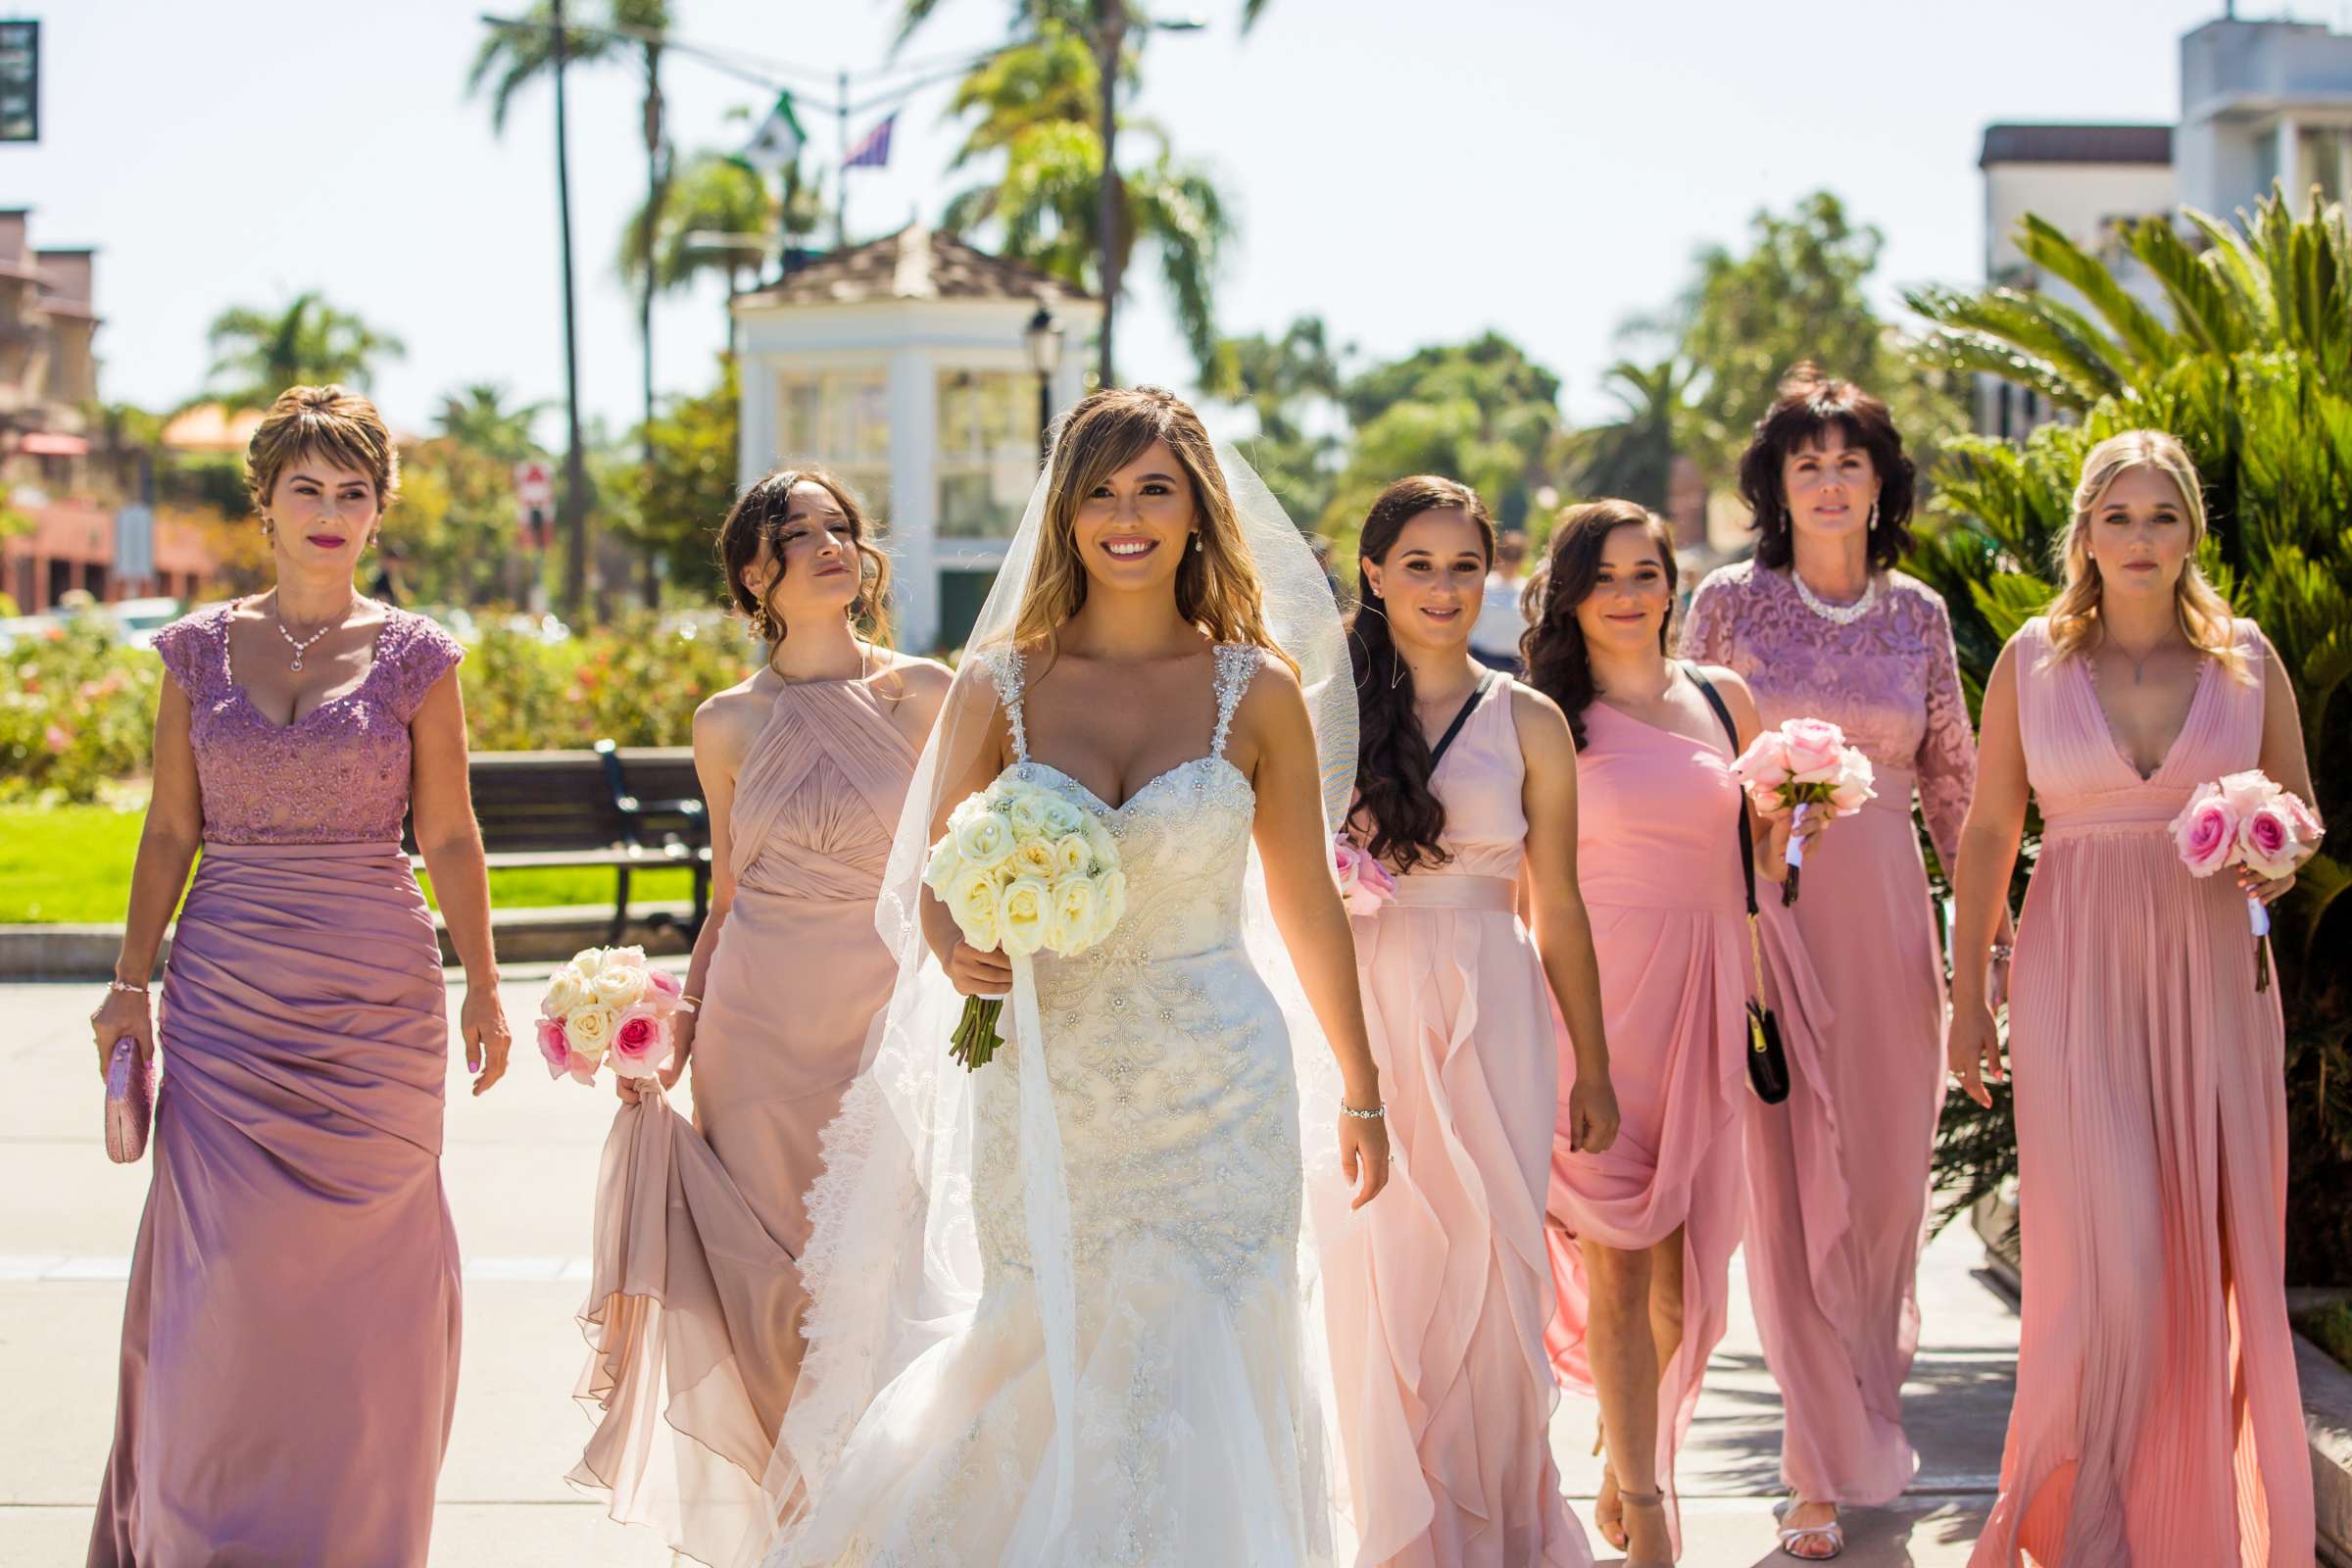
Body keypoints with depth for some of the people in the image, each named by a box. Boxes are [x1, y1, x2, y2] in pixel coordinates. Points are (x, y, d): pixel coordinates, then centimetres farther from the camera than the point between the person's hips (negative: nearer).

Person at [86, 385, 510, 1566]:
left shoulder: (414, 656, 2)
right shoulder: (200, 650, 6)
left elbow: (449, 835, 3)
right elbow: (170, 831, 8)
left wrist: (481, 985, 0)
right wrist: (130, 980, 4)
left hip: (376, 1003, -1)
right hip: (225, 1003, 1)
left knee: (363, 1278, 3)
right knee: (222, 1278, -3)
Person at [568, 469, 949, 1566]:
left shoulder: (923, 694, 1)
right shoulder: (730, 724, 5)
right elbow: (728, 899, 13)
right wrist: (676, 1020, 2)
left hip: (889, 1023, -1)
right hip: (759, 1027, 1)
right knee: (769, 1281, 2)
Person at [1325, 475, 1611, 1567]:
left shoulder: (1527, 722, 5)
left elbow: (1558, 909, 9)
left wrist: (1592, 1068, 10)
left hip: (1492, 1023, 0)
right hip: (1366, 1015, 0)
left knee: (1490, 1270, 0)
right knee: (1381, 1279, 0)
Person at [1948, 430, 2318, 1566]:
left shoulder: (2247, 660, 5)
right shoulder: (2032, 661, 3)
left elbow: (2300, 810, 14)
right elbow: (1988, 832, 6)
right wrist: (1969, 993, 4)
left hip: (2212, 973, 2)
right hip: (2077, 975, -2)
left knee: (2215, 1249, 3)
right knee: (2107, 1250, -8)